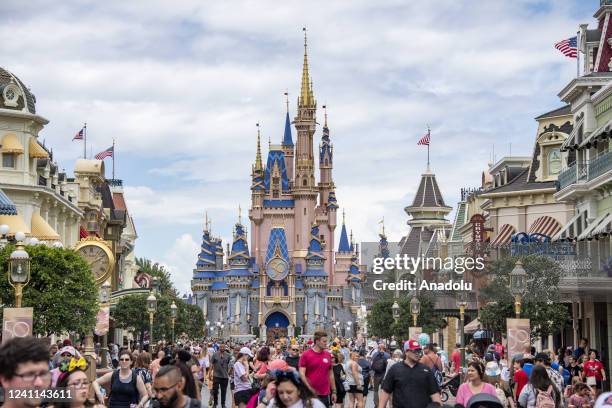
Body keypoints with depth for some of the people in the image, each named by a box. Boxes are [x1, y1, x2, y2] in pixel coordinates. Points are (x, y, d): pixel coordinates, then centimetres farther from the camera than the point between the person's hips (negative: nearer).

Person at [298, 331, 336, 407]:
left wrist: (334, 391, 13)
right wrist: (310, 388, -18)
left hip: (325, 394, 4)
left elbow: (330, 374, 15)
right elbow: (302, 374, -9)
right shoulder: (305, 355, -5)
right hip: (310, 394, -4)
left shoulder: (328, 355, 8)